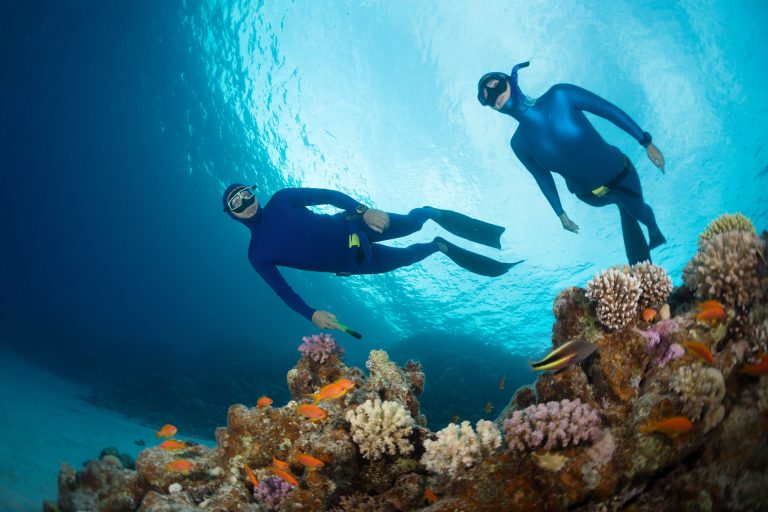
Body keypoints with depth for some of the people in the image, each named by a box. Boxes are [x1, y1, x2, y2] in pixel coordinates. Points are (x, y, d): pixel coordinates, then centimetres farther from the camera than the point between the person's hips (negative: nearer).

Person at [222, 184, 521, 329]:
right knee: (405, 257, 4)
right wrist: (311, 314, -21)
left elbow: (326, 195, -9)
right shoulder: (257, 255, -6)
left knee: (411, 223, -7)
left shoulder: (280, 200, -6)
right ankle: (440, 246, 36)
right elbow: (282, 290, -6)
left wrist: (363, 210, -23)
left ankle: (433, 213, 29)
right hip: (352, 261, 0)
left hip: (349, 226, 0)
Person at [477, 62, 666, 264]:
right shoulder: (519, 144, -21)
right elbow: (542, 177, -4)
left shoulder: (560, 95, -29)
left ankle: (654, 229, 62)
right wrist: (561, 213, 6)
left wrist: (647, 142, -14)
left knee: (638, 211, 25)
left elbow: (610, 110, -18)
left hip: (619, 174, -1)